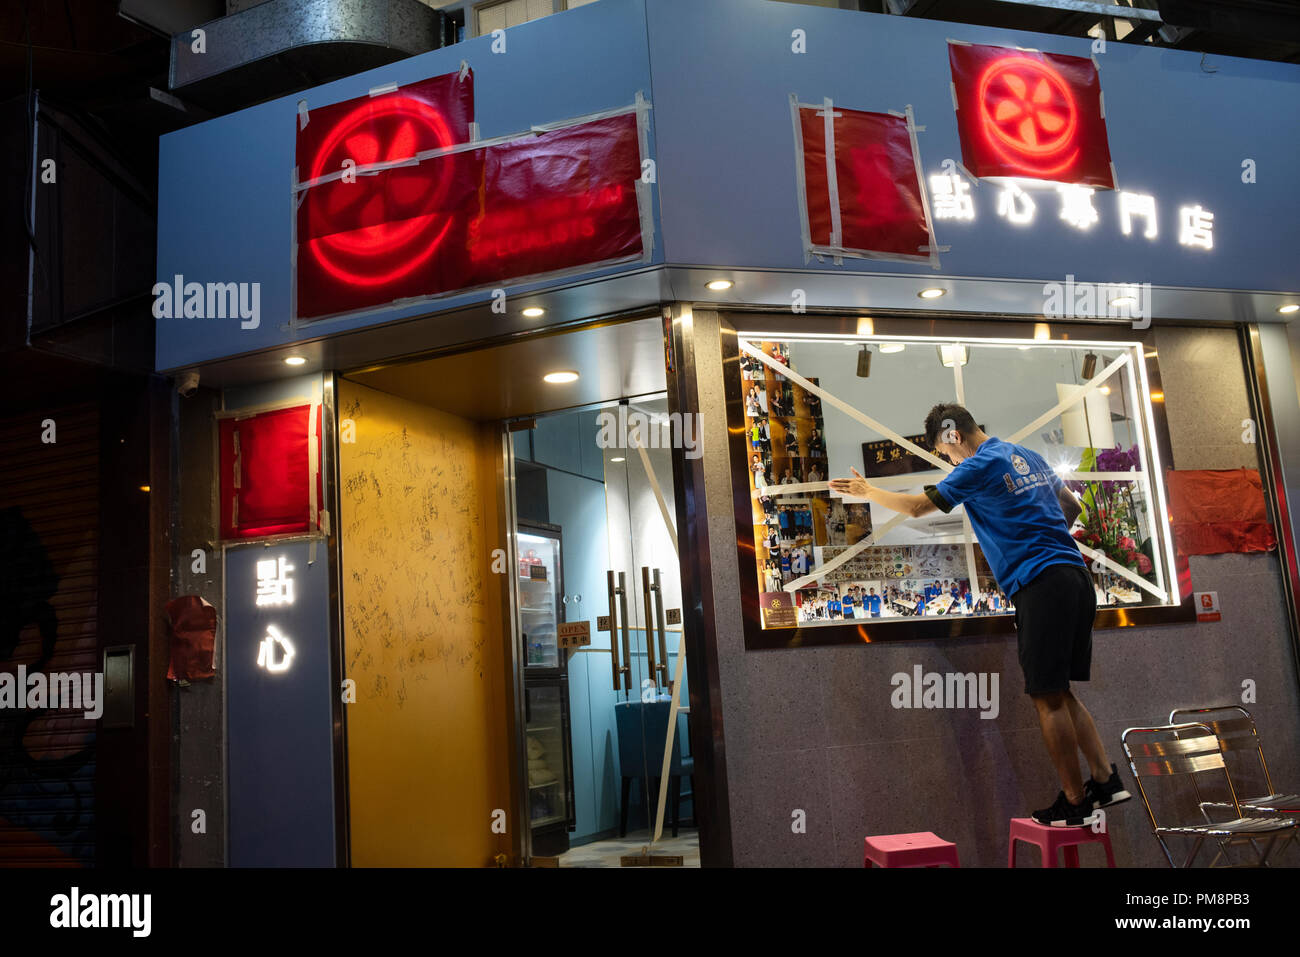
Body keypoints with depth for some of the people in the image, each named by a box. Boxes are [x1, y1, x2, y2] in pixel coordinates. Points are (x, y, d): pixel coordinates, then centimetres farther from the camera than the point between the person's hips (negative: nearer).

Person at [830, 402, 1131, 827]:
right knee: (1060, 693, 15)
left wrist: (866, 490, 6)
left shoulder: (980, 466, -8)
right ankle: (1106, 779, 16)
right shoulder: (1028, 456, 17)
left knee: (1048, 697, -1)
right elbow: (1071, 507, 26)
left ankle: (1074, 802, 6)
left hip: (1040, 586, -9)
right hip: (1075, 576, 9)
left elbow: (916, 506, -8)